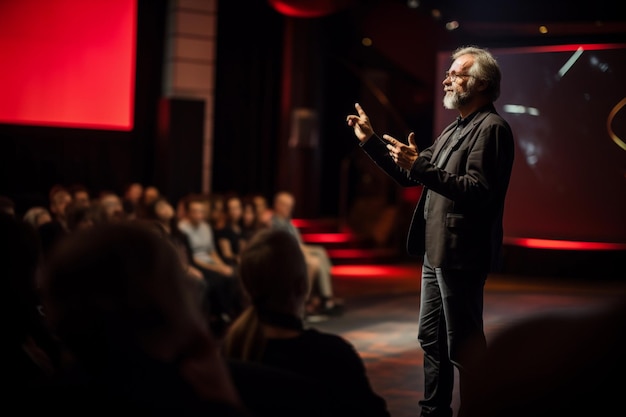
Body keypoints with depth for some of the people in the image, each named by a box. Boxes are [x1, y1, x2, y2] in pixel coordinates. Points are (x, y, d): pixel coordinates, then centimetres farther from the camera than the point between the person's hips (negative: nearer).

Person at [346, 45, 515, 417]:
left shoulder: (491, 128, -13)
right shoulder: (454, 130, 17)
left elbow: (479, 192, -24)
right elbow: (409, 176, 22)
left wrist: (421, 167, -28)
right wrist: (371, 142, 15)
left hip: (461, 256, -10)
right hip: (437, 253, 10)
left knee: (464, 347, -4)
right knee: (432, 340, 17)